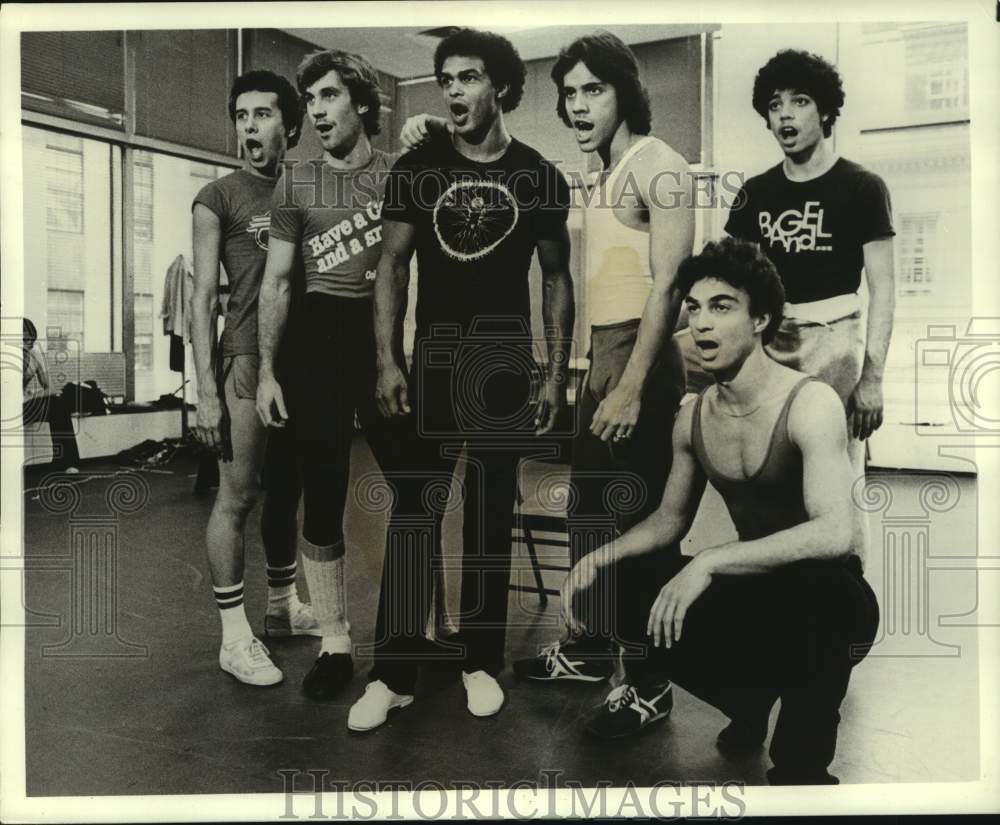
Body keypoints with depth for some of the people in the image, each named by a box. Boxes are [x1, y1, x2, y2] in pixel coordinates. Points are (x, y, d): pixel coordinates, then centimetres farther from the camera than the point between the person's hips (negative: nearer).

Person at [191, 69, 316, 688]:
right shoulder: (218, 199, 0)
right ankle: (235, 635, 5)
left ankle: (284, 606, 27)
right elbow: (204, 297, -5)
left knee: (287, 491, 13)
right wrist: (207, 391, -12)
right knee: (237, 495, -3)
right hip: (248, 359, -5)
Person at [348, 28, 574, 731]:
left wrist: (557, 372, -1)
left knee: (492, 514, 7)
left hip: (505, 360, 0)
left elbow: (557, 278, 7)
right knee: (414, 509, -1)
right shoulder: (417, 169, 3)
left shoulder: (539, 177, 3)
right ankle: (394, 674, 7)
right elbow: (392, 266, 3)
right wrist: (388, 361, -7)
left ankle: (482, 662, 19)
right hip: (432, 356, 0)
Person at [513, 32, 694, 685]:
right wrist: (599, 374, 15)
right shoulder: (607, 176, 18)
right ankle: (592, 649, 30)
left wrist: (632, 386, -24)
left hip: (640, 361, -10)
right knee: (591, 511, 16)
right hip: (603, 359, 10)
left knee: (639, 520, -4)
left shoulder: (656, 167, -9)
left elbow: (669, 283, -19)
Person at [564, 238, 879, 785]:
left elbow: (833, 534, -35)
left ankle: (801, 767, -13)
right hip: (747, 590, 7)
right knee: (615, 595, -7)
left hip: (827, 598, -6)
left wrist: (711, 562, -40)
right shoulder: (692, 418, -2)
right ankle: (747, 695, 17)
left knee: (819, 592, -41)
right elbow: (670, 519, 11)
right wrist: (602, 557, -5)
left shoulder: (810, 403, -22)